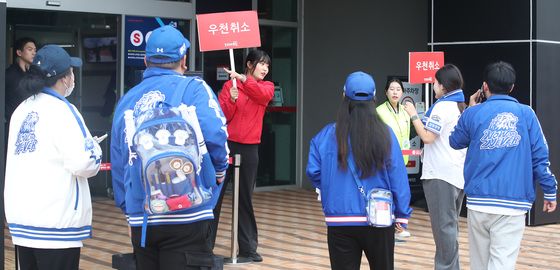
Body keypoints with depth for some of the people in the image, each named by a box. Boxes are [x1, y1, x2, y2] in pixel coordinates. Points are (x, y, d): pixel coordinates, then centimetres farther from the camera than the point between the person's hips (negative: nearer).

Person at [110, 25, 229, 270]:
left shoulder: (127, 100, 13)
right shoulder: (193, 89, -2)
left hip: (140, 219, 5)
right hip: (186, 217, -5)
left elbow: (118, 165, 17)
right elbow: (214, 134, -18)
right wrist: (219, 170, 2)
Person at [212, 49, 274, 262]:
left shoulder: (267, 87, 8)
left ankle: (248, 247, 12)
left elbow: (263, 94, -17)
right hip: (227, 145, -2)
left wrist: (243, 78, -28)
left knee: (245, 198, 6)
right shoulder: (229, 85, 3)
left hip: (250, 148, 2)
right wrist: (232, 100, -21)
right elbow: (222, 117, -4)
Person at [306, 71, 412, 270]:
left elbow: (313, 172, -4)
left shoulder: (328, 135, -5)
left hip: (339, 222, 0)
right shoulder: (384, 134, -6)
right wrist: (402, 215, 4)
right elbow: (398, 177, -5)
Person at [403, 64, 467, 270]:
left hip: (440, 175, -9)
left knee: (443, 226, -4)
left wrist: (414, 115, -8)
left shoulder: (443, 106, -13)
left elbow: (427, 137, -17)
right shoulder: (463, 108, 14)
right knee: (450, 226, 15)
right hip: (458, 174, 9)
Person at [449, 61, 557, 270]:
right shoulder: (526, 114, 1)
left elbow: (455, 143, 20)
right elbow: (540, 156, -1)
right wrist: (550, 192, 8)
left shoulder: (473, 113, 3)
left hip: (478, 201, 2)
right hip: (512, 203, -2)